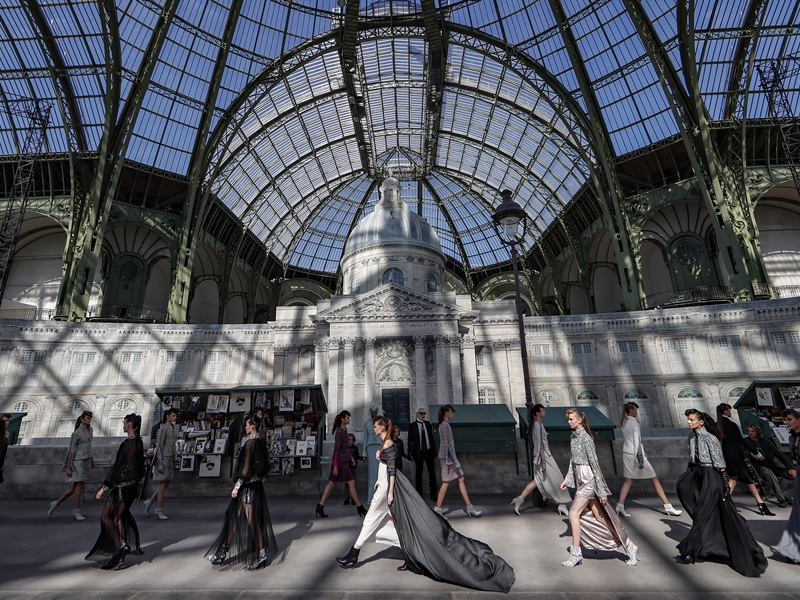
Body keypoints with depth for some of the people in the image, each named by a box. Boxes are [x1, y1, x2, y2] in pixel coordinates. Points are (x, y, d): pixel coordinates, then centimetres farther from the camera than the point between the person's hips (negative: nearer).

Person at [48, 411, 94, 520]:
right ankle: (77, 512, 8)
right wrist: (68, 467, -12)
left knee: (75, 487, 12)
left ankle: (56, 503, 29)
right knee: (79, 485, -2)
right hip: (78, 461, -7)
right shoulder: (76, 433, -15)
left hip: (86, 461, 8)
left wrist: (91, 460, 20)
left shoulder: (90, 429, 7)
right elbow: (71, 450, -13)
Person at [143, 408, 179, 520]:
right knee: (163, 483, -1)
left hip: (170, 457, 9)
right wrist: (160, 462, -20)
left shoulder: (173, 427, 11)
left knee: (168, 482, 11)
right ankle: (159, 510, 9)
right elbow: (159, 445, -17)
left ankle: (149, 502, 24)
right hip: (163, 457, -9)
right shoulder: (163, 428, -14)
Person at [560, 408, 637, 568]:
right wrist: (567, 478, 14)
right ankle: (628, 545, 27)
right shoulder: (573, 436, 8)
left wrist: (601, 490, -16)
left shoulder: (585, 438, -18)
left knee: (574, 514, -7)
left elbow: (594, 463, -18)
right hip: (580, 479, 9)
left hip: (588, 480, -9)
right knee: (599, 516, 13)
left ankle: (576, 553, 5)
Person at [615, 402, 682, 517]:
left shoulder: (623, 422, 9)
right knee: (655, 479, 8)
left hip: (626, 453, 7)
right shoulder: (634, 423, -14)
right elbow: (637, 442, -17)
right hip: (635, 454, -7)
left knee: (629, 480, 7)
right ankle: (667, 506, 16)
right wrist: (640, 458, -17)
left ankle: (620, 506, -2)